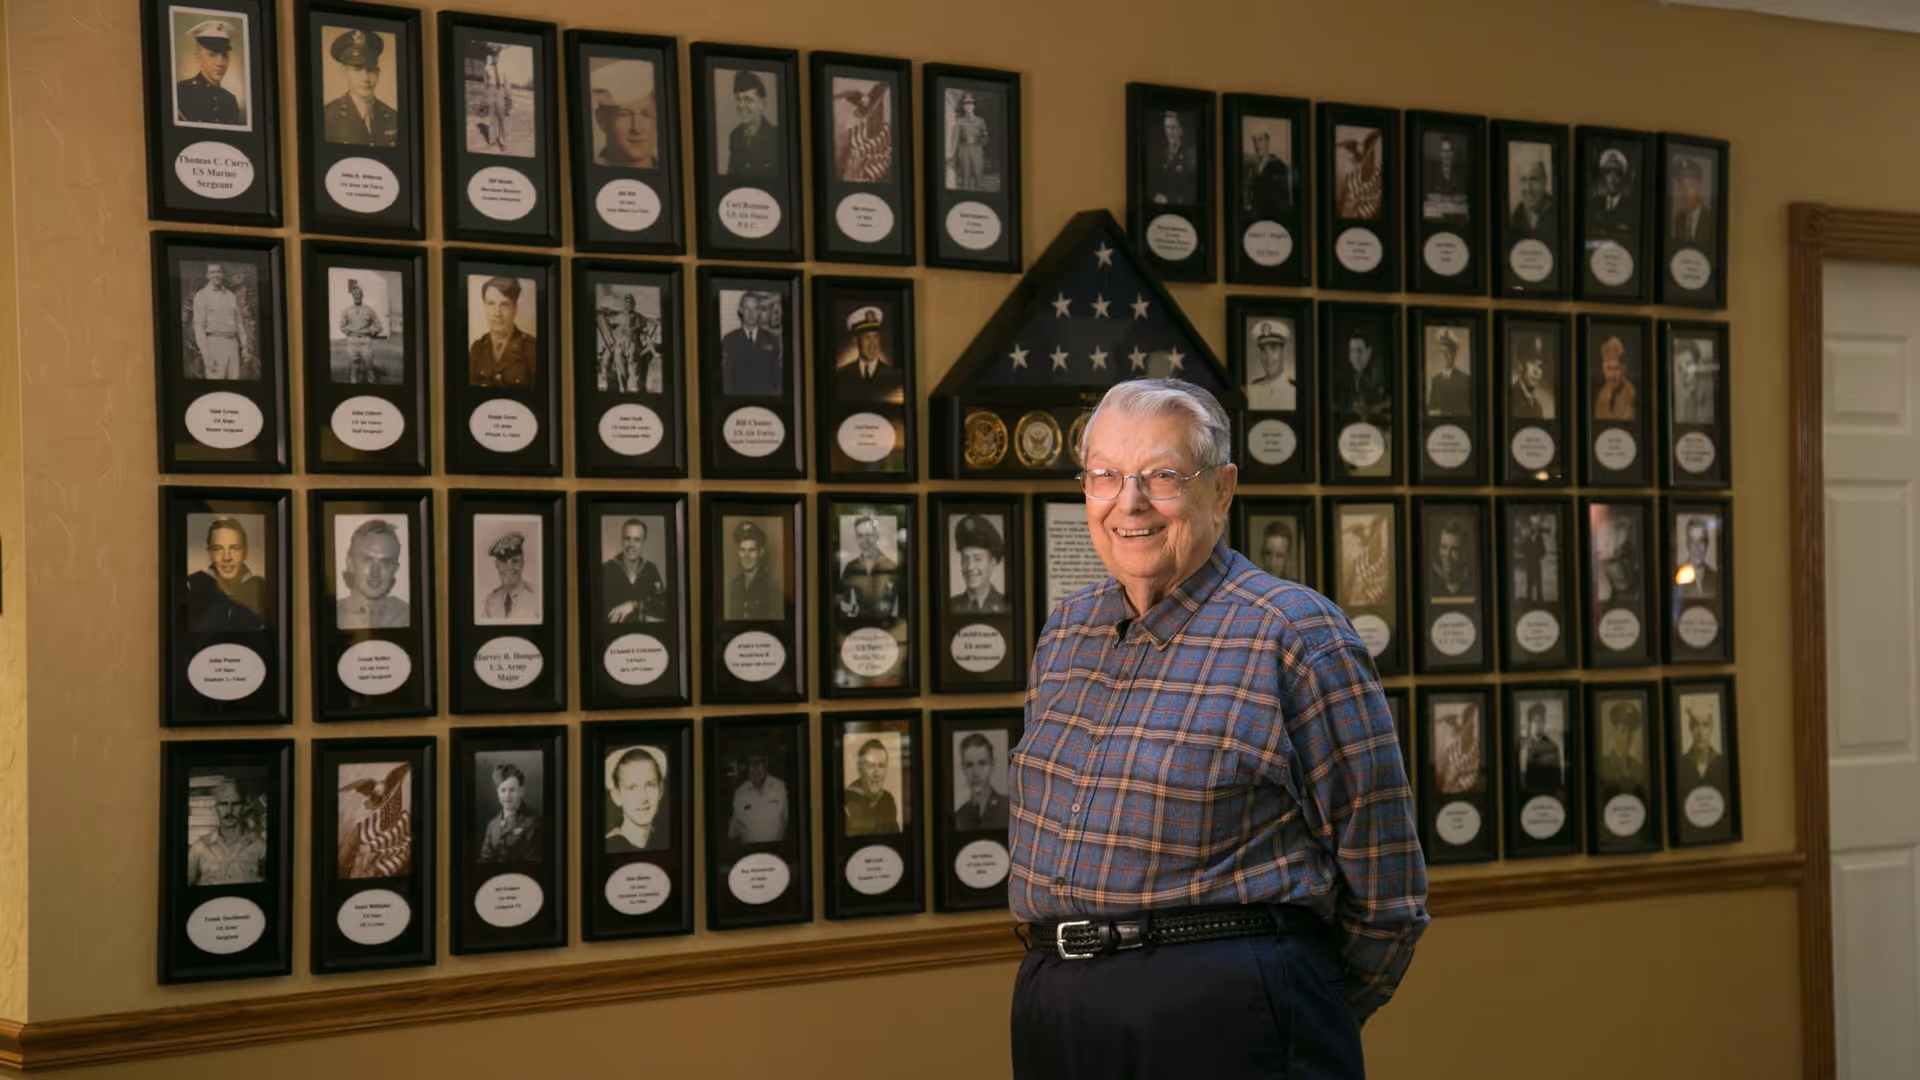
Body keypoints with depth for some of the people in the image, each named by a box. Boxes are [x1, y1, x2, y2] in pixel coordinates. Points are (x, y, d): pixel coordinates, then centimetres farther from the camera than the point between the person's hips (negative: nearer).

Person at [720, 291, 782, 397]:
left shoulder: (772, 339, 7)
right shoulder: (729, 340, 3)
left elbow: (777, 374, 9)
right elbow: (727, 376, 1)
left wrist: (776, 395, 1)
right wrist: (729, 398, -6)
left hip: (766, 396, 1)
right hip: (739, 397, -1)